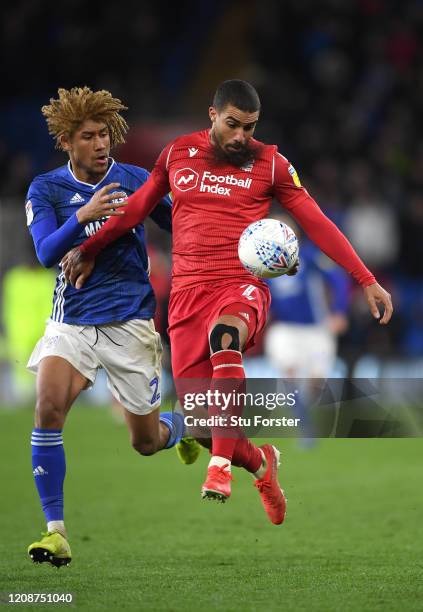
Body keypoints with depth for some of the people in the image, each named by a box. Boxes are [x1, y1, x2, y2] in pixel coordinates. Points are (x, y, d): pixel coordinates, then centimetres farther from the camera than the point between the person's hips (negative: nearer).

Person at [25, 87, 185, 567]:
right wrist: (83, 217, -32)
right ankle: (55, 530, -20)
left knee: (146, 442, 7)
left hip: (131, 322, 0)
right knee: (48, 406, -26)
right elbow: (46, 253, -15)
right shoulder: (45, 189, -2)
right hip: (72, 322, 0)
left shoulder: (135, 180, -1)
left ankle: (184, 425, 46)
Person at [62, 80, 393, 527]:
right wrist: (88, 250, 24)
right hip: (188, 290, 3)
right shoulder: (177, 154, 10)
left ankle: (221, 466, -41)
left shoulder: (268, 162, 3)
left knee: (225, 331, -40)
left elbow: (316, 222, 4)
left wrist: (367, 281, 0)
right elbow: (137, 207, 22)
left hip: (242, 287, -3)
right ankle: (260, 463, 31)